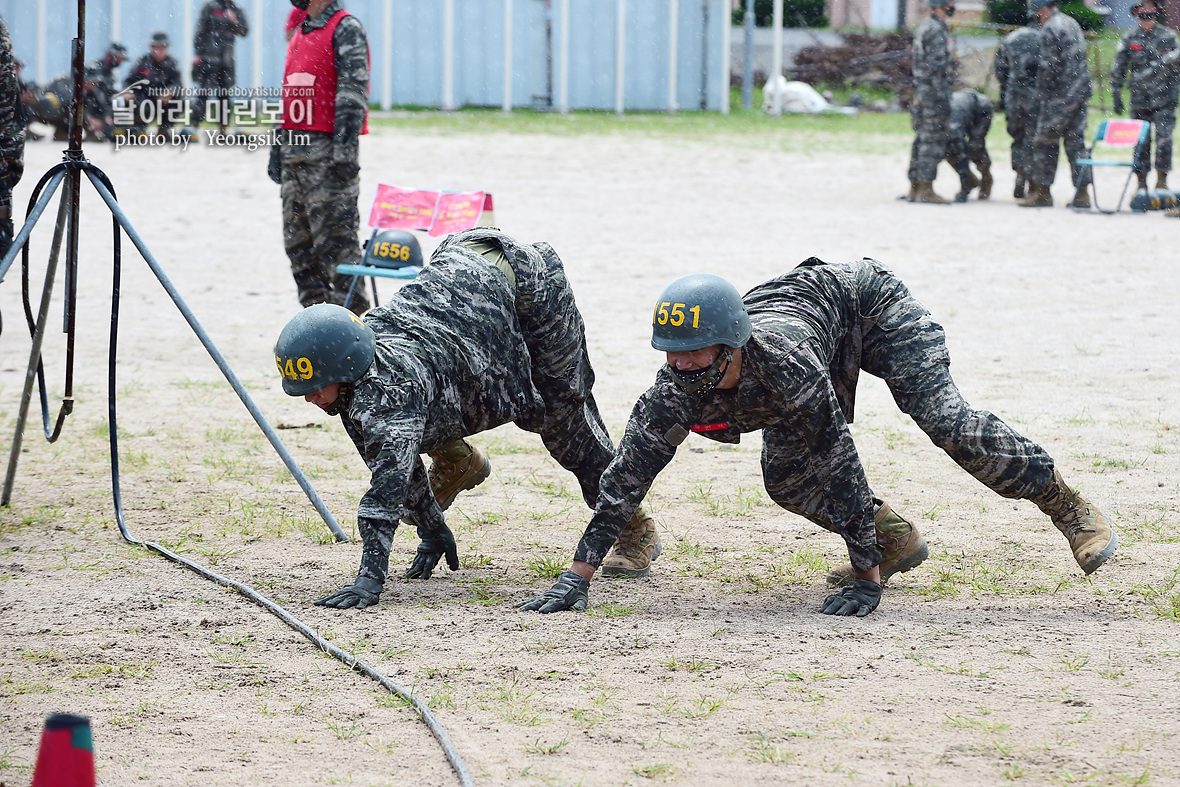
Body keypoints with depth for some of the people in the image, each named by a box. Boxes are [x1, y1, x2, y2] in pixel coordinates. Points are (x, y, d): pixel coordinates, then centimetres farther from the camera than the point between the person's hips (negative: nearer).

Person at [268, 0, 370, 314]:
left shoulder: (345, 29, -7)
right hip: (295, 152, 9)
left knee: (335, 240, -9)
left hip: (328, 150, -9)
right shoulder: (299, 33, 20)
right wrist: (277, 149, 23)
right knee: (298, 240, 10)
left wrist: (345, 148, -23)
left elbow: (353, 91, -16)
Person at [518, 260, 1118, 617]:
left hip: (865, 302, -6)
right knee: (785, 479, -4)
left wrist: (866, 575, -37)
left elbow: (839, 463, -41)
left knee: (946, 422, -22)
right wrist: (577, 575, -34)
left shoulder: (786, 364, -46)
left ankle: (1064, 504, -6)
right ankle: (896, 537, 15)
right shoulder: (679, 386, -31)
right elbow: (628, 474, -29)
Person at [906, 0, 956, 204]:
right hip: (934, 95, -10)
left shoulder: (924, 27, 17)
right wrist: (943, 100, -21)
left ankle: (915, 188, 12)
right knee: (933, 143, -8)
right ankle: (925, 189, -9)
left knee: (922, 140, 11)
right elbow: (936, 67, -20)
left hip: (921, 94, 10)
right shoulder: (936, 30, -14)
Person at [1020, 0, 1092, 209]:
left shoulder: (1050, 29, -13)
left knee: (1045, 143, 1)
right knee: (1076, 143, 8)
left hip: (1059, 97, -8)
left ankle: (1041, 191, 3)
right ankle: (1082, 193, 5)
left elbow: (1047, 65, -17)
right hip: (1080, 93, 8)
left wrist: (1042, 92, -6)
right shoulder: (1072, 24, 15)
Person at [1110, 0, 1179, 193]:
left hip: (1163, 99, -1)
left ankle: (1162, 179, 1)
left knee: (1163, 139, -8)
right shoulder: (1129, 39, 5)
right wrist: (1117, 95, 6)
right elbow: (1118, 69, 10)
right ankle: (1141, 182, 10)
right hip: (1139, 99, 1)